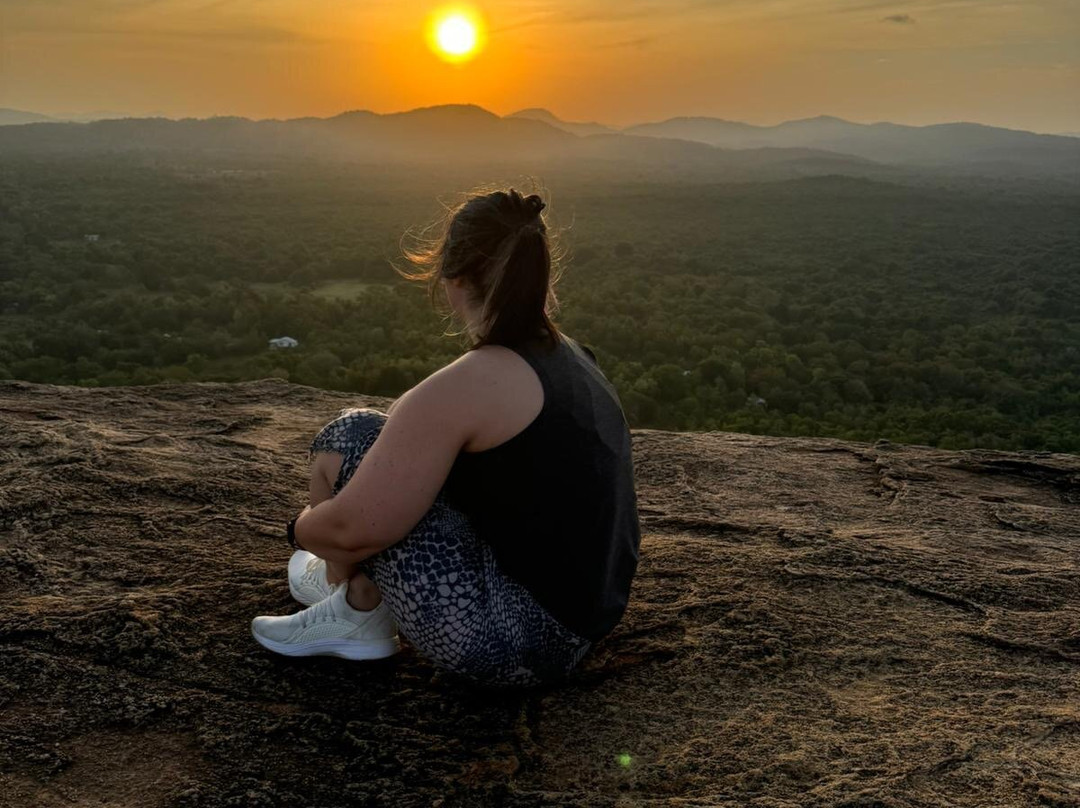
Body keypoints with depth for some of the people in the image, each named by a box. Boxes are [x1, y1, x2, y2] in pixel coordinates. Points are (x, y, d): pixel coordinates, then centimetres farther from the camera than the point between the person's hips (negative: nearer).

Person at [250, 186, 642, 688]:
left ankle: (360, 612, 10)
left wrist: (302, 528, 2)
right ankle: (350, 578, 31)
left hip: (510, 644, -9)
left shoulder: (467, 384, -21)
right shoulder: (574, 358, 7)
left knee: (350, 438, -5)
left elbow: (353, 528, -23)